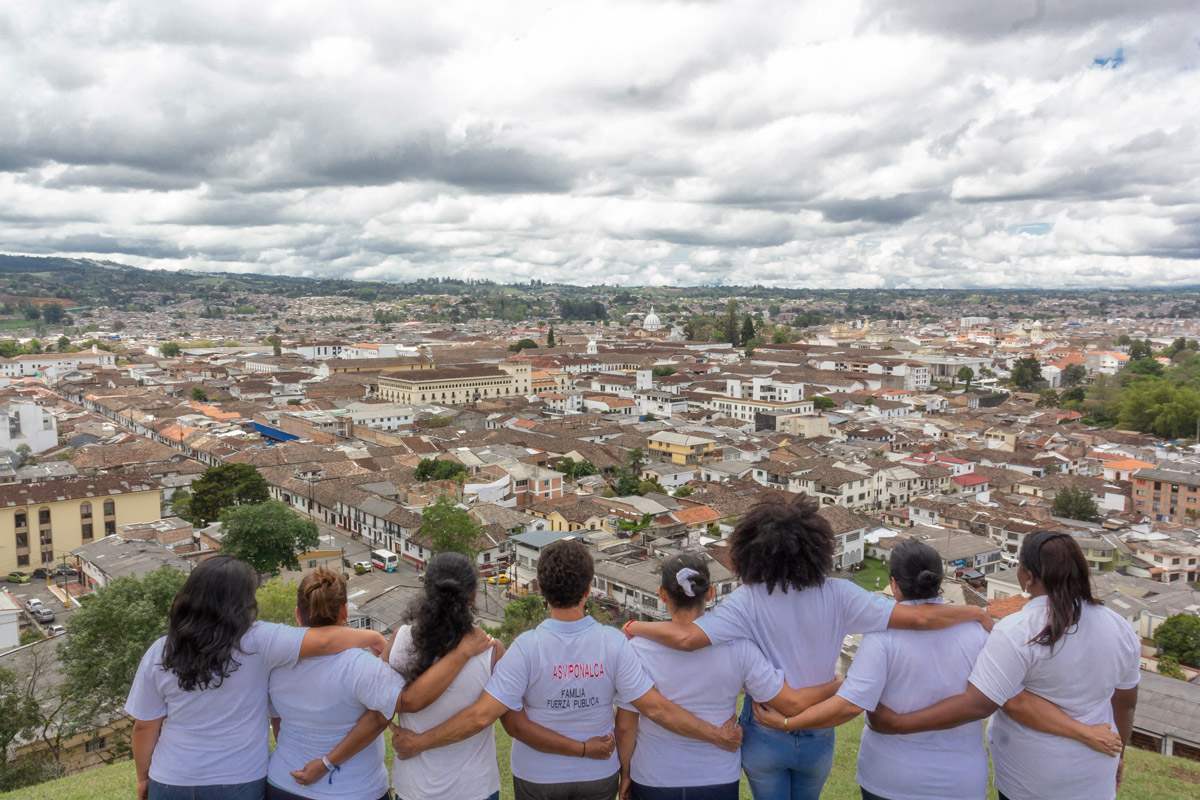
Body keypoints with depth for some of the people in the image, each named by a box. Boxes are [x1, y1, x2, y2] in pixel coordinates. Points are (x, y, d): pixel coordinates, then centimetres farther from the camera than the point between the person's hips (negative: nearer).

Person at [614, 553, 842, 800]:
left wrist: (625, 773, 8)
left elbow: (625, 726, -10)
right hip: (718, 779, 1)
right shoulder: (738, 648, -17)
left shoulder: (639, 648, -19)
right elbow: (792, 703, -11)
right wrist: (839, 684, 6)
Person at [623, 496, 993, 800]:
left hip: (765, 737, -2)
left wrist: (638, 627, -13)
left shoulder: (748, 601, -21)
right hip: (818, 738, 2)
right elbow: (917, 618, -21)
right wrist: (975, 613, -5)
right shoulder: (836, 595, -17)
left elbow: (687, 637, -32)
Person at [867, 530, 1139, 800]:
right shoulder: (1118, 628, -8)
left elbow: (975, 705, -30)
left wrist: (897, 723, -26)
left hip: (1027, 772, -4)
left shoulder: (1017, 632, -26)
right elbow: (1126, 702, 4)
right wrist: (1116, 753, 21)